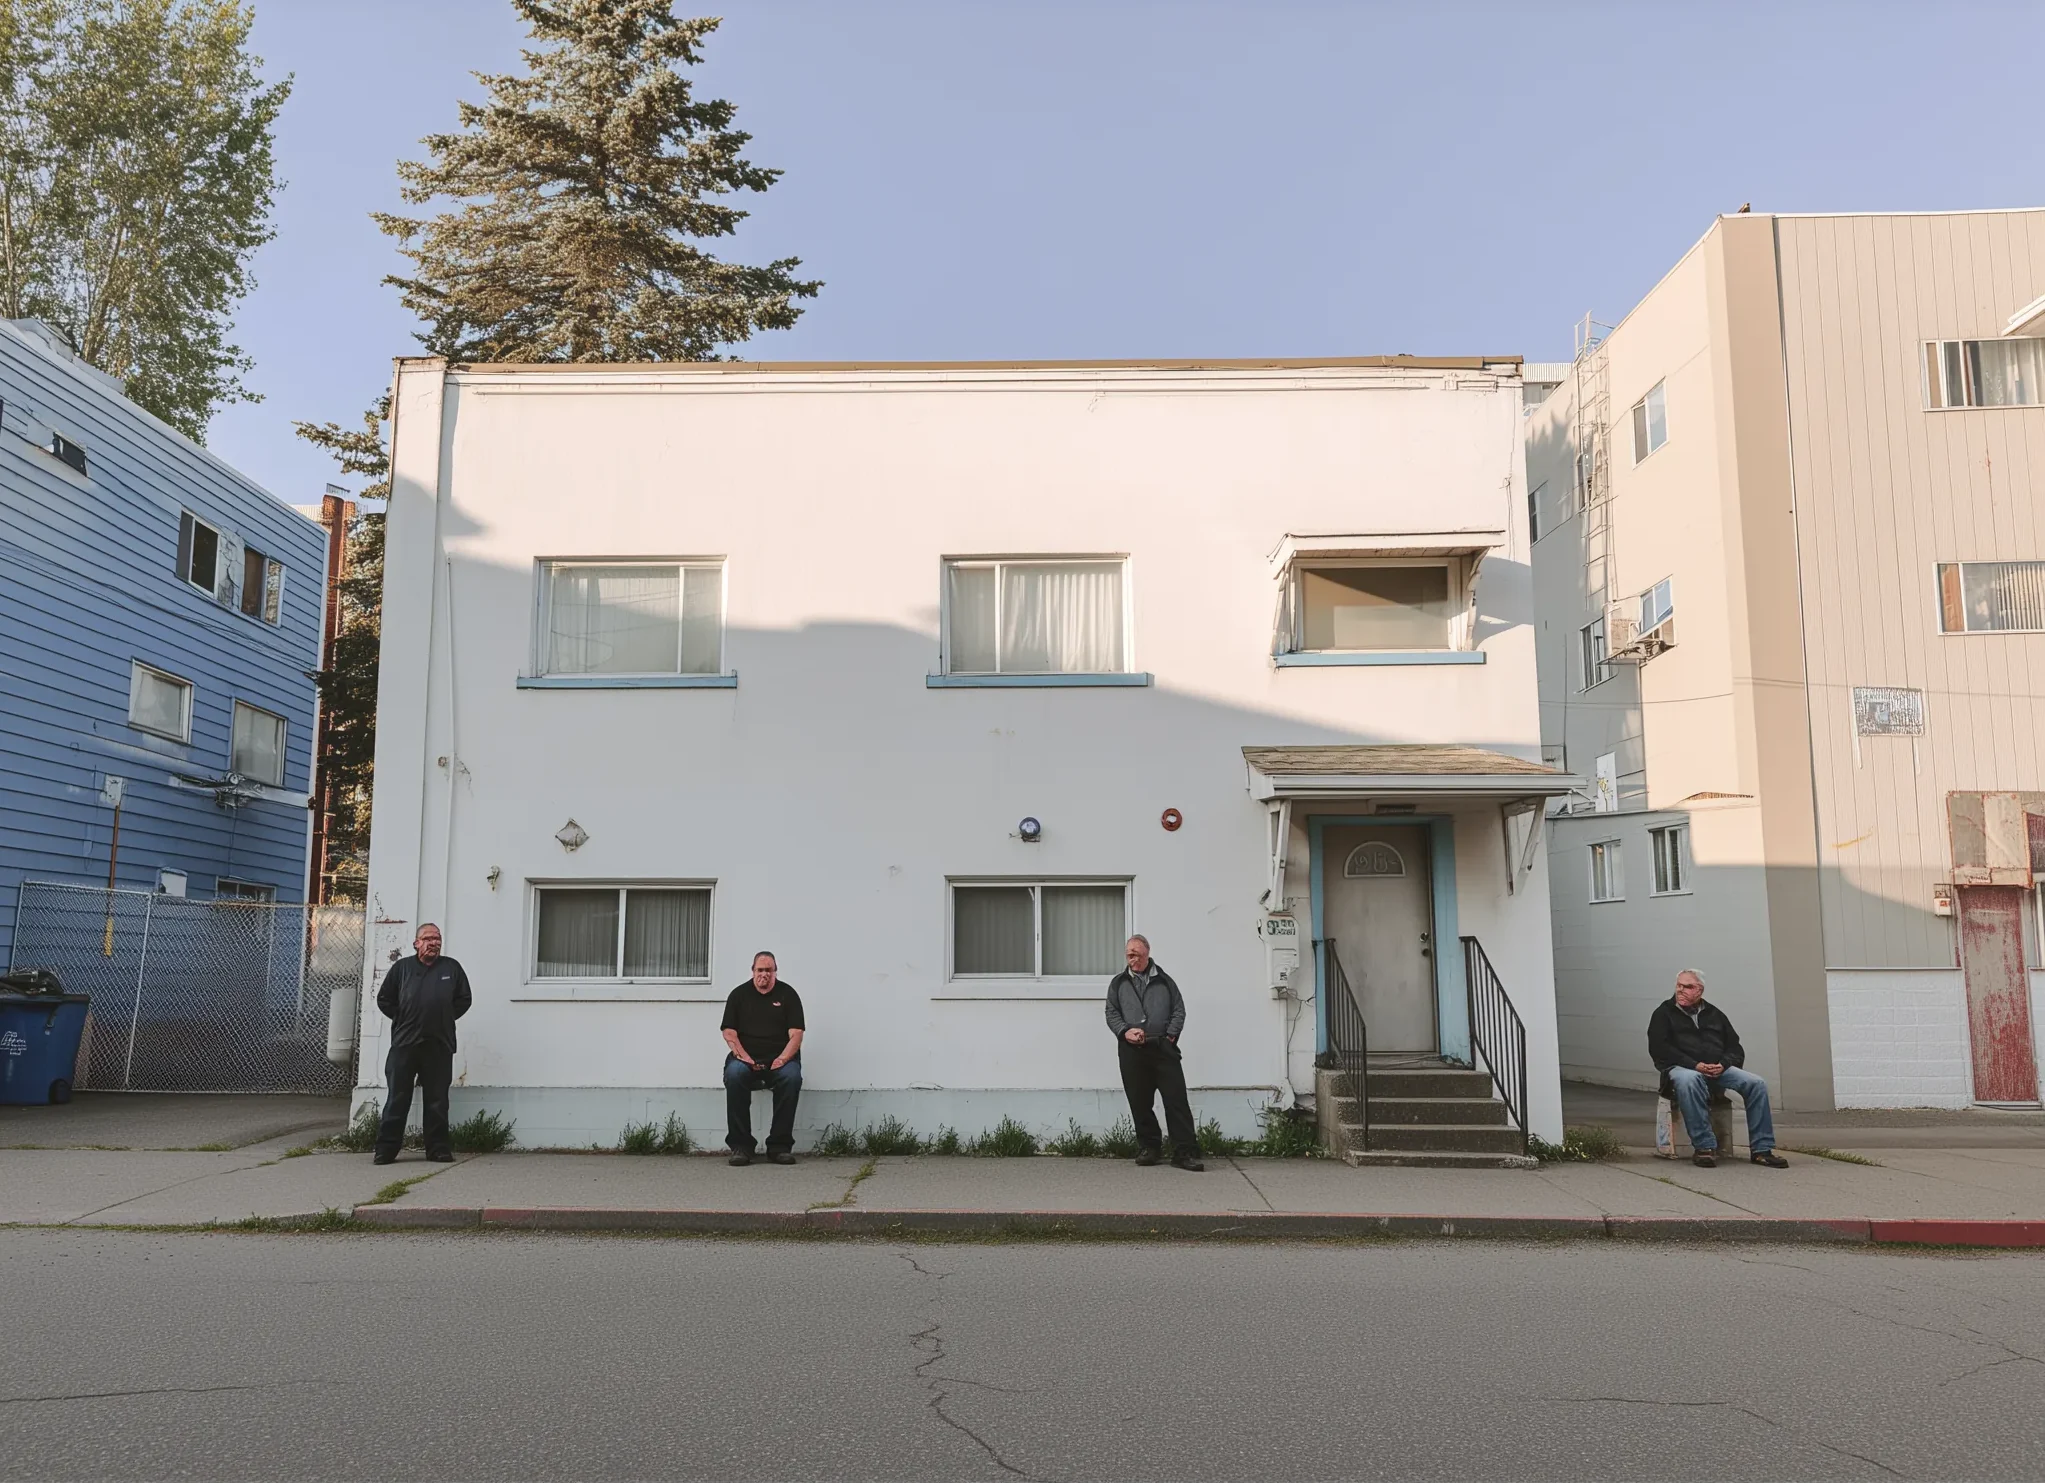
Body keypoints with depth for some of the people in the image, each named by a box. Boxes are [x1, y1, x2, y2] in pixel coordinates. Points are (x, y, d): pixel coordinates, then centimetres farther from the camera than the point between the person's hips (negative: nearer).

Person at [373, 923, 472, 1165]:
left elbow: (464, 1000, 13)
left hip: (440, 1046, 1)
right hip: (404, 1044, -1)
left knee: (437, 1100, 6)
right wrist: (402, 1019, 5)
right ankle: (386, 1148, 7)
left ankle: (438, 1148, 12)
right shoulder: (402, 967, 5)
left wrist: (445, 1018, 6)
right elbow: (384, 999, 10)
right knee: (397, 1099, 1)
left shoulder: (452, 968, 8)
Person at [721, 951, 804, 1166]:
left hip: (779, 1058, 0)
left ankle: (780, 1146, -23)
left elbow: (796, 1033, 1)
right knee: (734, 1075, -34)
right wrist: (744, 1057, -14)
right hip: (746, 1056, 0)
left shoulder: (788, 994, 8)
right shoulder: (739, 994, 11)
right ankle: (740, 1146, -26)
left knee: (792, 1077, -34)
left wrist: (783, 1058, -16)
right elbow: (729, 1032, 3)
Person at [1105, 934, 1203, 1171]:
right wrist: (1125, 1031, -8)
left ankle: (1185, 1152, -8)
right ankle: (1148, 1147, 18)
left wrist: (1171, 1035, -5)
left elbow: (1179, 1010, 9)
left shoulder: (1164, 980, 12)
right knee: (1139, 1102, 4)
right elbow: (1111, 1014, 10)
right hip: (1131, 1050, 1)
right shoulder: (1118, 983, 14)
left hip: (1163, 1047, -1)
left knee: (1176, 1099, -8)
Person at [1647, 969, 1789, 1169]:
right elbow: (1659, 1048, -2)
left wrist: (1724, 1064, -6)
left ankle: (1762, 1149, -15)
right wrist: (1694, 1065, -13)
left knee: (1757, 1084, -21)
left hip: (1718, 1069, 4)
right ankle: (1704, 1147, -36)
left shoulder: (1714, 1014, 23)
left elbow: (1735, 1048, 18)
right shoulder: (1664, 1013, 12)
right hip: (1682, 1068, -4)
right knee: (1688, 1081, -40)